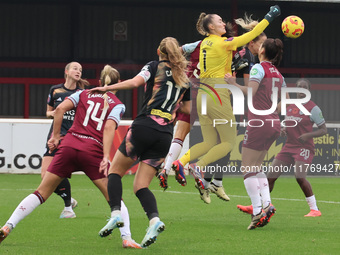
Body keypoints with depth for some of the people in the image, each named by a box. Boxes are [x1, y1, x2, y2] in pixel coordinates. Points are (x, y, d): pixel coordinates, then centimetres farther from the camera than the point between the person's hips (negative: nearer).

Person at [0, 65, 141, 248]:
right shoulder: (117, 104, 11)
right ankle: (126, 238, -7)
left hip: (68, 146, 2)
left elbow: (60, 108, 3)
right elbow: (109, 127, -8)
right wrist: (106, 157, -14)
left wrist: (56, 135, 10)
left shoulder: (84, 94, 19)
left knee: (41, 193, 7)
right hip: (93, 150, -2)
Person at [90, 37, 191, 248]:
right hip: (166, 134, 4)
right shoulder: (185, 79, 19)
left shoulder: (154, 66, 6)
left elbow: (136, 82, -12)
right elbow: (188, 109, 24)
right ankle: (155, 220, -21)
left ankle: (116, 214, -11)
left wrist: (107, 88, -7)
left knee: (116, 170, 10)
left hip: (145, 126, -4)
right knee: (140, 186, 6)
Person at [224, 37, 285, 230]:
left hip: (259, 123, -8)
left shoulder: (259, 68, -7)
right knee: (256, 168, 16)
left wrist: (233, 83, -8)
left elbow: (250, 92, -19)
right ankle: (267, 205, 0)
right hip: (274, 124, 8)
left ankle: (258, 212, -14)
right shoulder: (278, 74, 16)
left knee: (248, 169, -4)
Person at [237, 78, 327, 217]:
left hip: (304, 147, -6)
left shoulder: (313, 108, -6)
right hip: (289, 146, 6)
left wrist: (308, 135, -19)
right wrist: (283, 130, 3)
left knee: (300, 177, -25)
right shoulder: (289, 106, 12)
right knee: (271, 175, 2)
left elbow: (323, 130, -4)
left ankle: (315, 209, -14)